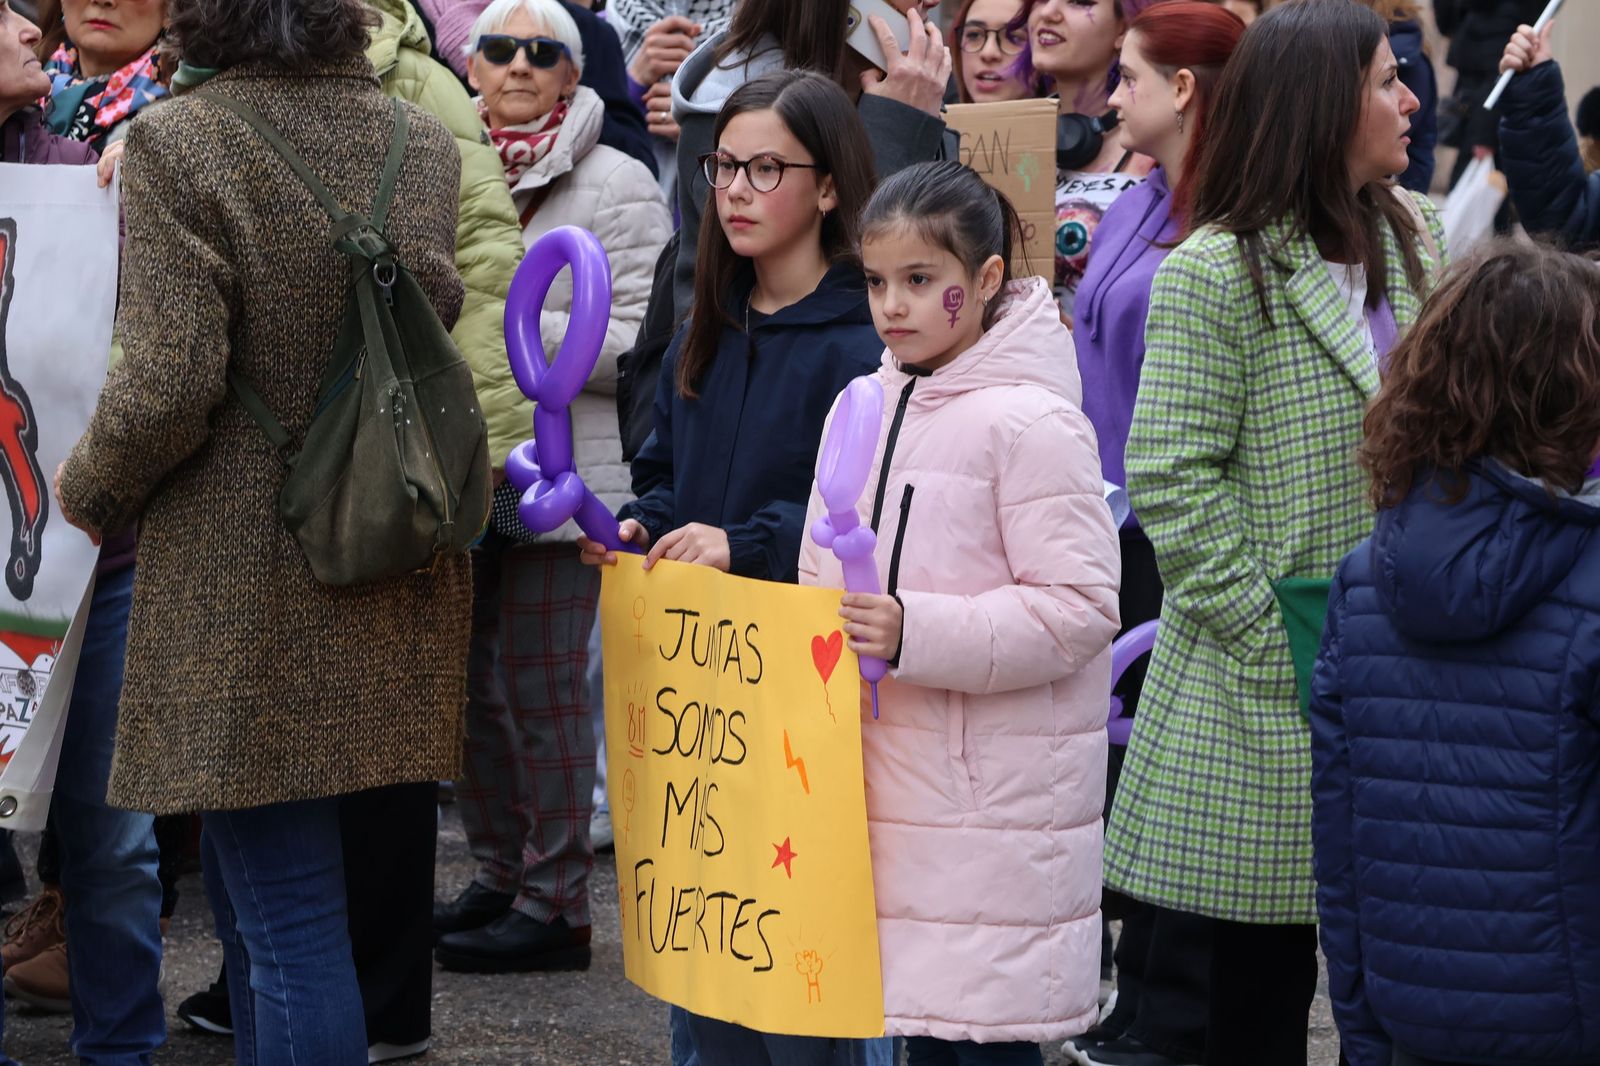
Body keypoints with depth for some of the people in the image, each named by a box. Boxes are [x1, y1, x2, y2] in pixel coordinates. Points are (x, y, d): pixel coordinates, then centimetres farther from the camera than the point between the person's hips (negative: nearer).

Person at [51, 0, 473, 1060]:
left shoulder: (178, 145, -14)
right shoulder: (425, 143, 4)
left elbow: (169, 387, -18)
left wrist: (87, 491, -1)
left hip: (243, 585, -6)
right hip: (394, 573, 7)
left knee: (286, 916, -2)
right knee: (249, 885, 21)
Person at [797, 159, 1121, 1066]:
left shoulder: (1031, 422, -11)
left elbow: (1079, 607, -17)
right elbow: (825, 578, 21)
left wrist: (917, 634, -23)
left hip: (998, 789, -7)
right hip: (891, 773, 7)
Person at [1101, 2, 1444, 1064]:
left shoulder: (1412, 238, 9)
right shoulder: (1214, 274, -11)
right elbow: (1171, 480, -14)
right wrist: (1274, 642, -16)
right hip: (1271, 688, -6)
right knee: (1265, 973, 4)